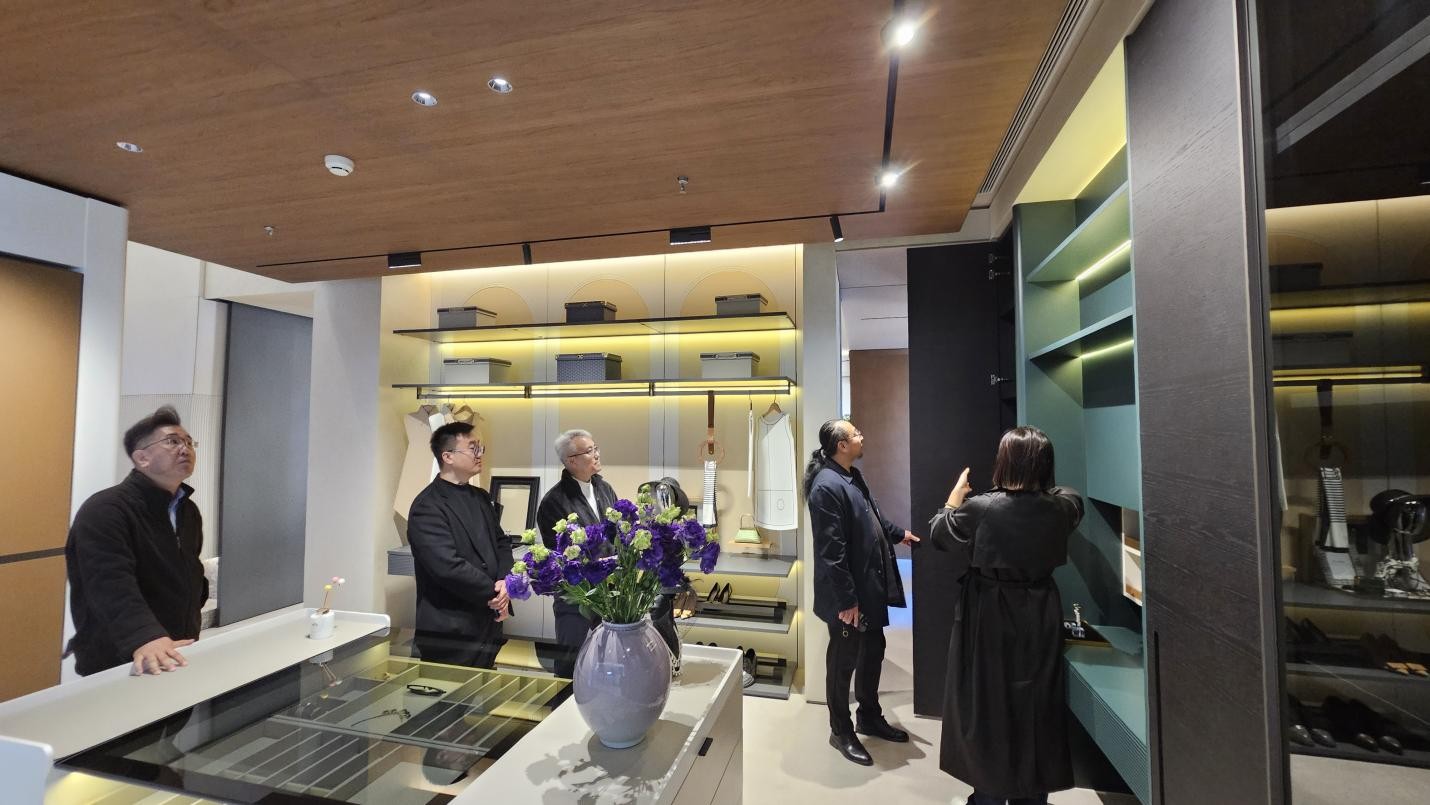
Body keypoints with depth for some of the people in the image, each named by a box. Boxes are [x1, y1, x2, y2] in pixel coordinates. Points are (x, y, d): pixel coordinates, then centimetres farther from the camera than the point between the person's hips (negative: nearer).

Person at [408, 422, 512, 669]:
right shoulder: (427, 507, -15)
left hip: (488, 623, 7)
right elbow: (448, 567, -22)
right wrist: (493, 593, -13)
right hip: (450, 632, -7)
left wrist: (504, 582, -7)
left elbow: (501, 542, 11)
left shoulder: (481, 497, 11)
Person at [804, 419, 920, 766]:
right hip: (848, 595, -9)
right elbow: (831, 551, -25)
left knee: (873, 653, 23)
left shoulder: (853, 476, 6)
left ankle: (870, 718, 43)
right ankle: (841, 732, 29)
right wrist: (846, 600, -22)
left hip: (870, 586, 9)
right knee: (843, 661, 9)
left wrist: (898, 533, 35)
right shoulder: (827, 486, -25)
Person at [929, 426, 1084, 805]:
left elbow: (939, 534, -3)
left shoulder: (980, 508, -20)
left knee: (988, 701, 12)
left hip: (990, 617, -3)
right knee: (1036, 702, 18)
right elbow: (1073, 498, 17)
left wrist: (958, 490, 8)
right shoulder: (1060, 508, -9)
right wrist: (1041, 484, 24)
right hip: (1039, 618, 4)